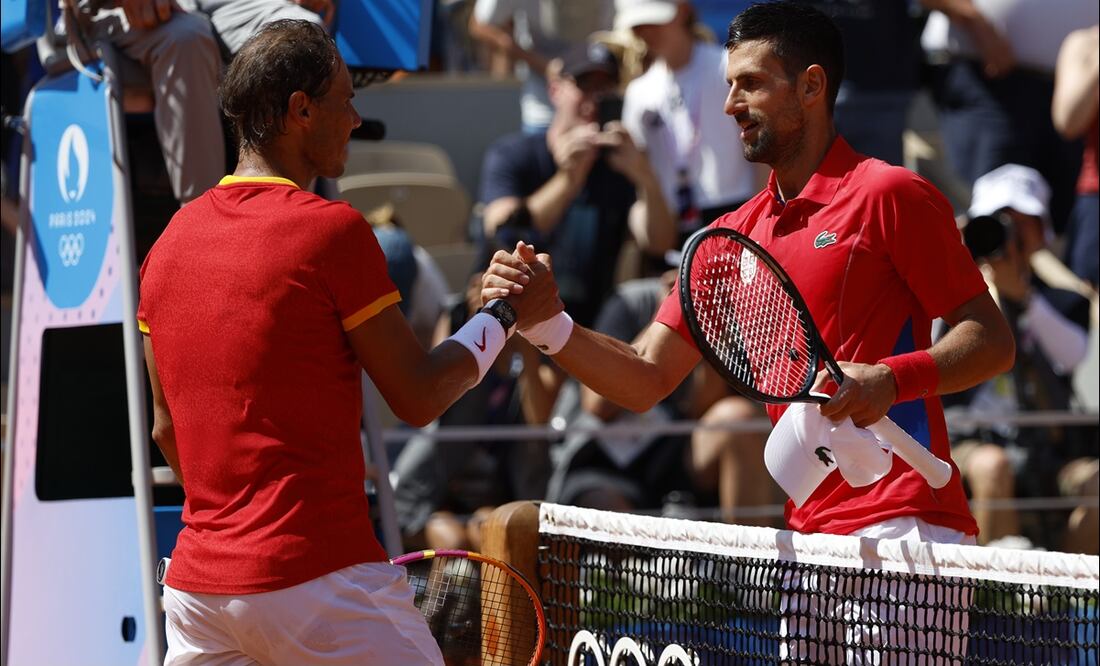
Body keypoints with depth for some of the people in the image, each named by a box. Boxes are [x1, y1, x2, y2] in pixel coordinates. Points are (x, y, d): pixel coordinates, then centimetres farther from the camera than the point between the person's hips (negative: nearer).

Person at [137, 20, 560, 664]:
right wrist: (506, 313, 10)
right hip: (318, 578, -7)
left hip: (196, 582, 7)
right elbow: (419, 397, -4)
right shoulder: (332, 229, -10)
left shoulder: (171, 240, 10)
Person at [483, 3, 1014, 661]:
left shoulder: (888, 194, -3)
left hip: (901, 530, -7)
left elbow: (992, 341, -6)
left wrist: (890, 378, -23)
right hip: (806, 538, 7)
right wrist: (548, 324, -2)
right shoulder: (736, 234, 17)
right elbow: (647, 378, 14)